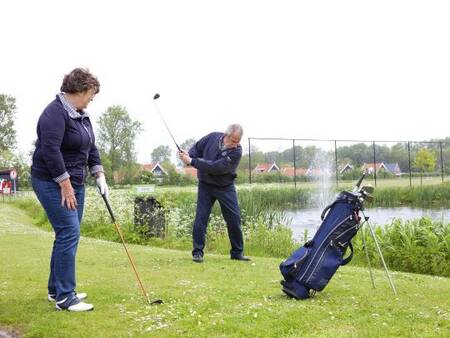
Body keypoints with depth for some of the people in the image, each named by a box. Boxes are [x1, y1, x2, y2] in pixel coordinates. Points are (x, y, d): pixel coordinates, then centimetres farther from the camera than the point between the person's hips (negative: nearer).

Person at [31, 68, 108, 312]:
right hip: (52, 183, -10)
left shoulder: (82, 115, 12)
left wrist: (99, 175, 7)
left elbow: (90, 147, 17)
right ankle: (64, 297, -7)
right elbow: (50, 150, -24)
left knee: (68, 235, 11)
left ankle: (56, 289, 22)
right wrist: (65, 184, -21)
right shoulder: (55, 113, -17)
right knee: (69, 233, -13)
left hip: (74, 182, 10)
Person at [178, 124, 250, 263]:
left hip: (225, 187, -1)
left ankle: (237, 252, 15)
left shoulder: (236, 152, -21)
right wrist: (188, 155, -18)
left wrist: (192, 161, -28)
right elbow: (197, 148, 5)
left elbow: (216, 167, -29)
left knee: (234, 219, 1)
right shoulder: (212, 137, -10)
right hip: (205, 185, 1)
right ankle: (198, 252, 5)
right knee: (201, 217, -4)